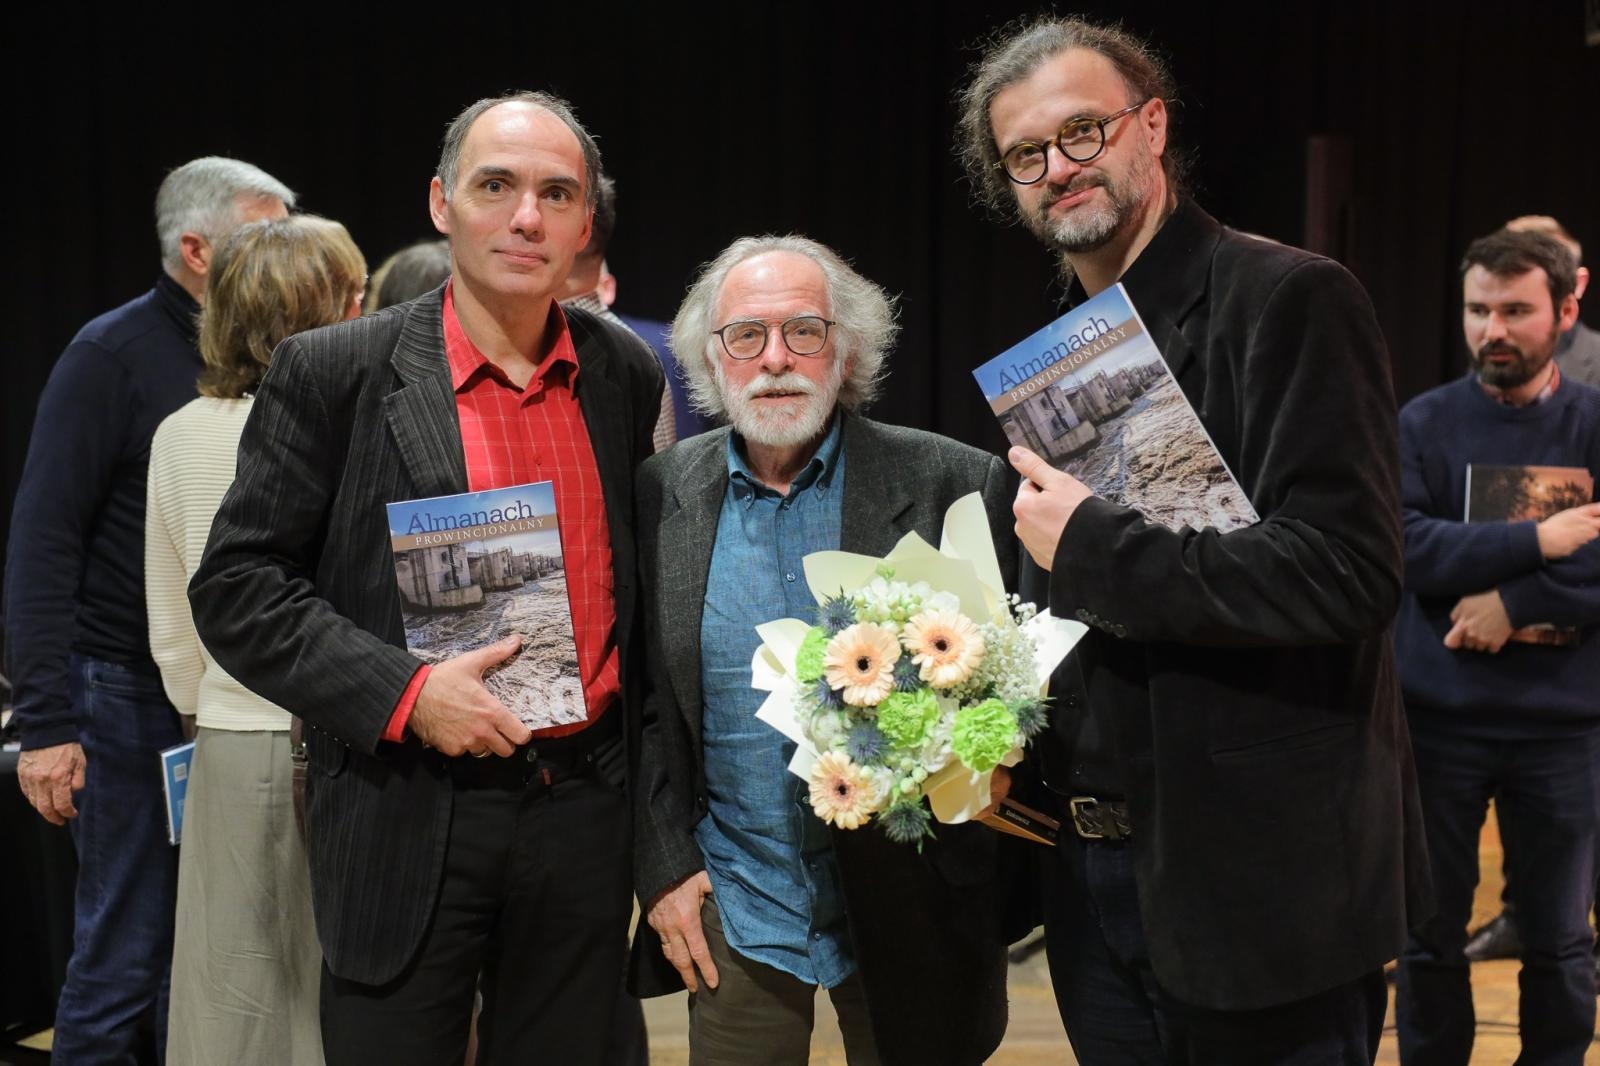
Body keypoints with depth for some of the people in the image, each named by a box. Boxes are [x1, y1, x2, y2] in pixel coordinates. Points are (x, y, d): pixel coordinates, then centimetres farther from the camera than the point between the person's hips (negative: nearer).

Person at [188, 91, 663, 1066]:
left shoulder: (627, 374, 5)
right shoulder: (335, 372, -6)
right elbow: (237, 588, -7)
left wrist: (635, 752, 10)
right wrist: (405, 694, -17)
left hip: (585, 812, 4)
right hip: (408, 826, -3)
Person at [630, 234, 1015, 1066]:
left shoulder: (957, 487, -7)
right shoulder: (660, 498, 0)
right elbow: (635, 701, 5)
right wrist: (662, 867, 0)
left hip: (907, 910, -1)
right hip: (735, 909, 2)